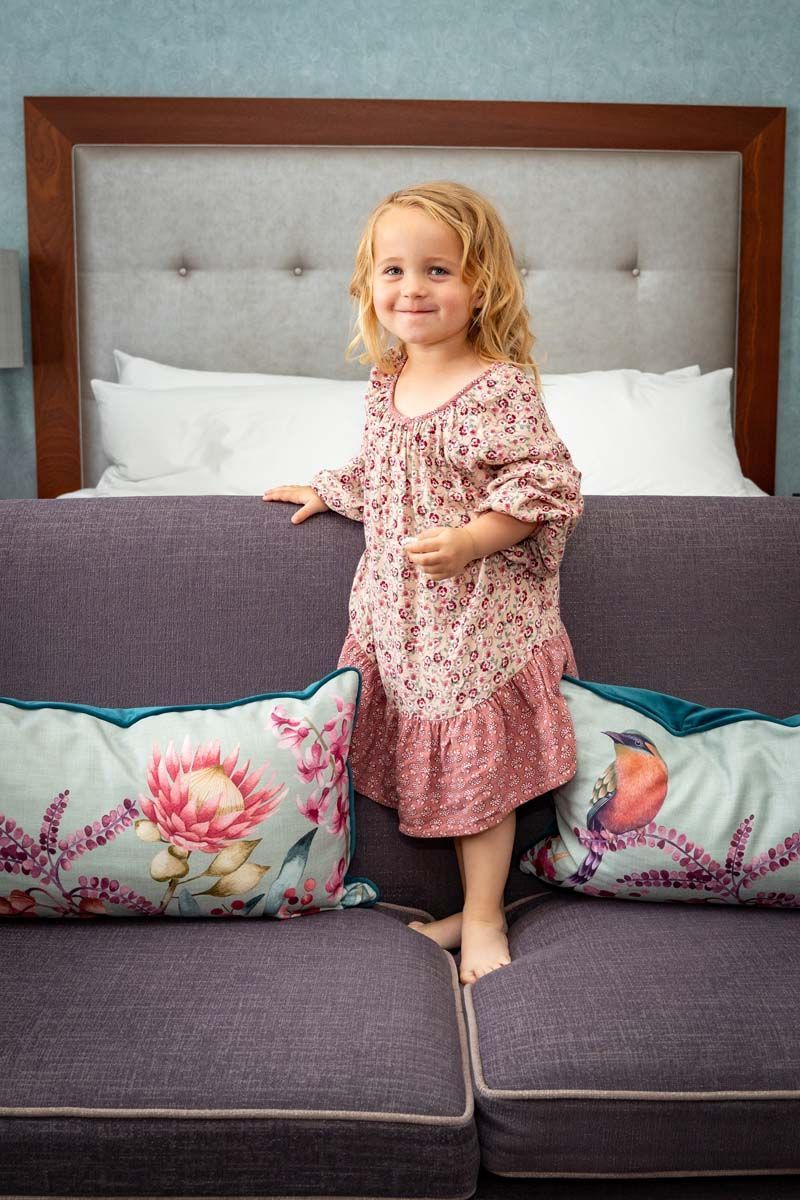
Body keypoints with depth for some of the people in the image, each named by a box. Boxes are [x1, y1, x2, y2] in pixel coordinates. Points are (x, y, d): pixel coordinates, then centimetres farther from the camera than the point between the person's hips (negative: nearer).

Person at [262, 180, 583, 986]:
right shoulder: (386, 383, 8)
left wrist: (469, 541, -25)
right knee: (437, 759, 12)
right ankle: (465, 909, 29)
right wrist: (326, 491, 24)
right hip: (397, 613, 7)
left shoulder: (501, 388, -14)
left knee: (479, 767, 3)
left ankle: (483, 920, 21)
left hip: (477, 617, -6)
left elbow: (544, 484, -16)